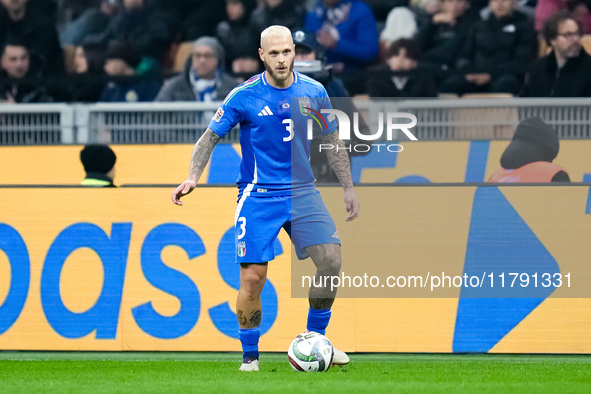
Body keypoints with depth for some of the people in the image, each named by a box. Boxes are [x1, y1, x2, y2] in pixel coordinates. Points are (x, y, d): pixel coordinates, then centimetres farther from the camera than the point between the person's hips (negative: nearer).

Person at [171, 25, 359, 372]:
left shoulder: (314, 92, 2)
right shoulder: (244, 97, -7)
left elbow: (333, 141, 14)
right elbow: (210, 138, 0)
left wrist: (348, 187, 14)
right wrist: (193, 177, -15)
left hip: (302, 191, 3)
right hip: (258, 196, -3)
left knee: (331, 259, -13)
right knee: (253, 278, -9)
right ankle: (250, 357, 8)